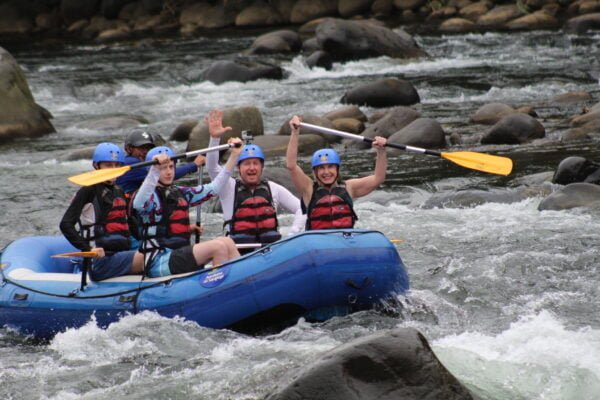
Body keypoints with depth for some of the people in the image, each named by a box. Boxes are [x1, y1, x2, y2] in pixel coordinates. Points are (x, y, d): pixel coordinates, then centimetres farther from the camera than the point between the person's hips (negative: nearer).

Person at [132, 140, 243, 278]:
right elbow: (138, 204, -30)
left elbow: (215, 187, 22)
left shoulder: (181, 193, 18)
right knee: (218, 246, -20)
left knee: (226, 242, -9)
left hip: (180, 255, 8)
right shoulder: (152, 195, -5)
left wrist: (234, 156, 18)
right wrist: (154, 169, -41)